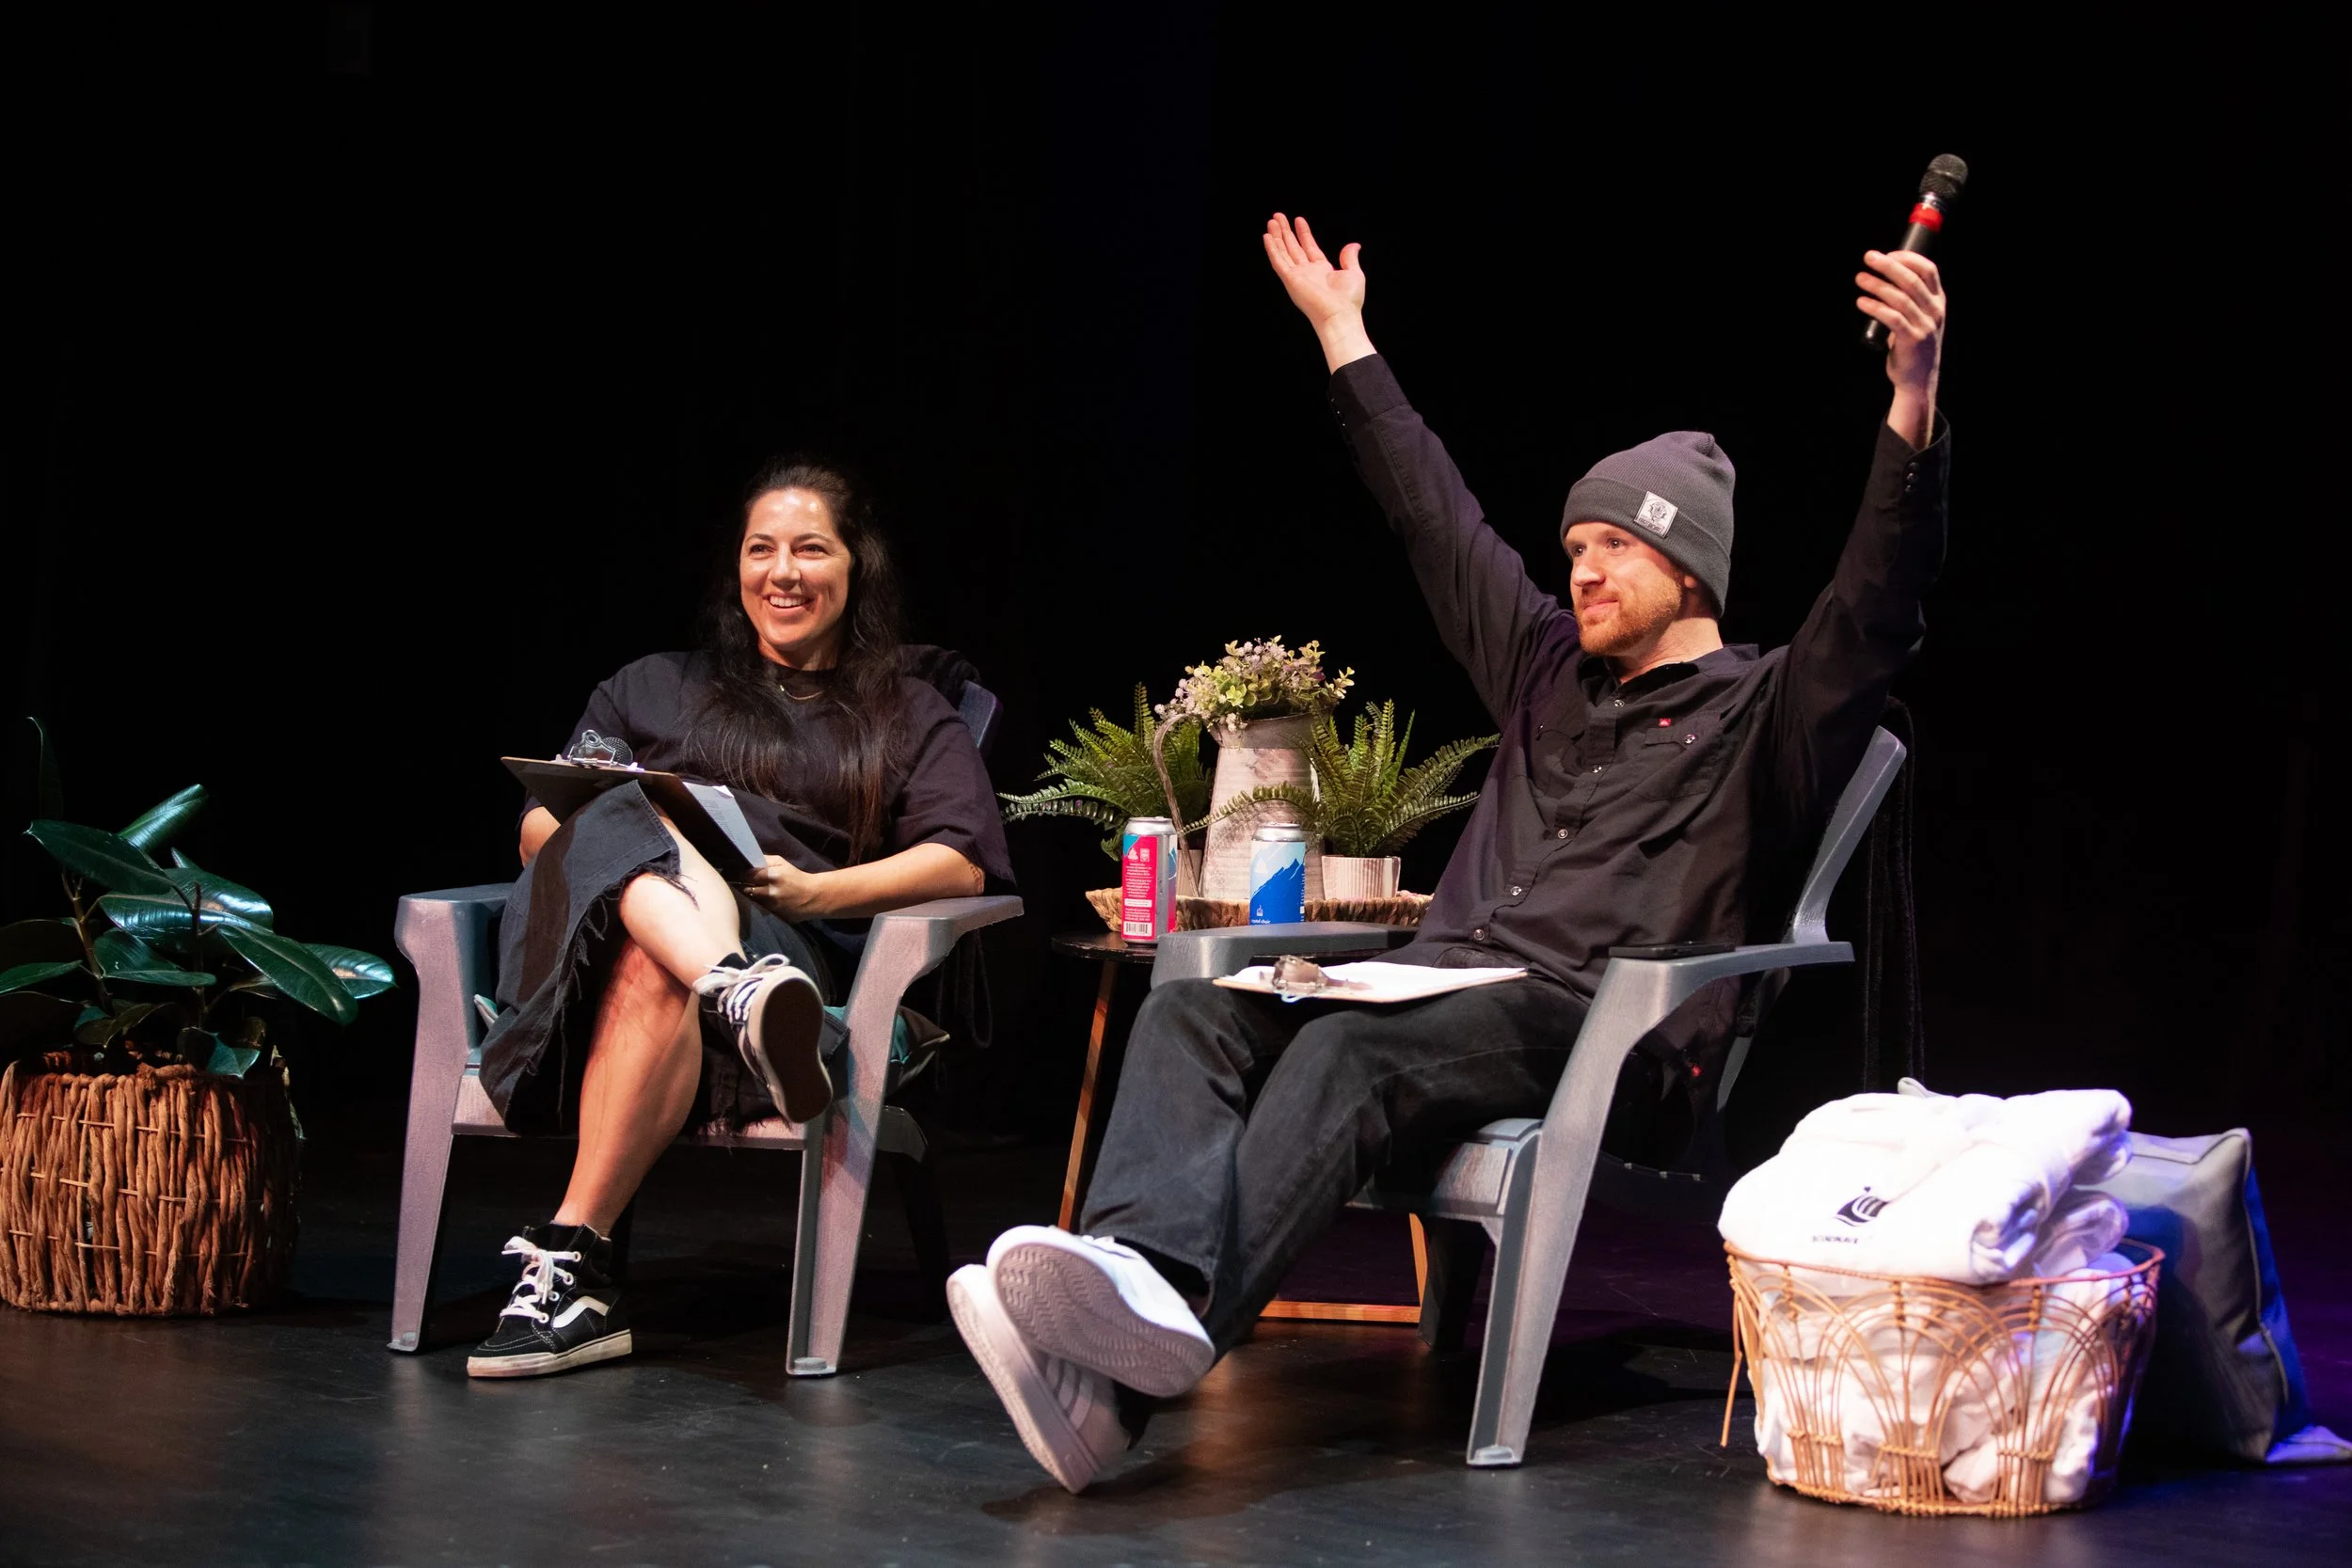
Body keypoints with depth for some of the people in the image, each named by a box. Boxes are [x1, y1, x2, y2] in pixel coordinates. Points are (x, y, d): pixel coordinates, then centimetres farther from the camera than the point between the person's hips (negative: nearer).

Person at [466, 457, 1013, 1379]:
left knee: (655, 975, -39)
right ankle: (748, 996, -62)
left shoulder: (909, 715, 26)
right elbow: (539, 825, 22)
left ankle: (570, 1257, -46)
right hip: (605, 911, 2)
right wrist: (608, 827, -4)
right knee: (634, 827, -35)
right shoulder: (655, 688, 32)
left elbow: (964, 865, 8)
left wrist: (812, 891, -9)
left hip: (798, 946, -2)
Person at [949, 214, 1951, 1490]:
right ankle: (1142, 1277, -50)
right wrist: (1344, 337, 42)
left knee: (1348, 1052, -36)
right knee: (1195, 1012, -21)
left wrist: (1913, 407, -24)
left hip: (1594, 1024, -7)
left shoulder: (1766, 714, 9)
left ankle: (1127, 1371, -57)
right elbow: (1437, 517, 36)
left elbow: (1875, 605, -9)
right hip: (1443, 983, 7)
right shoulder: (1549, 673, 29)